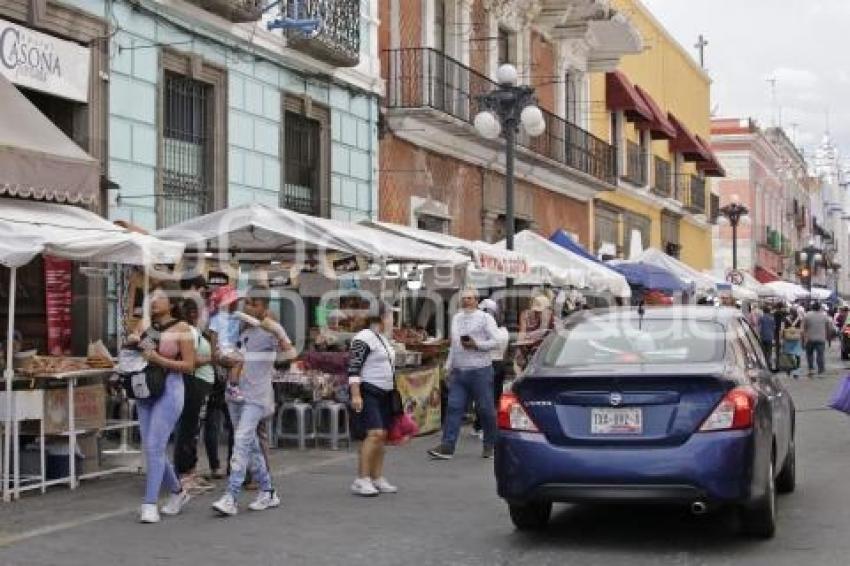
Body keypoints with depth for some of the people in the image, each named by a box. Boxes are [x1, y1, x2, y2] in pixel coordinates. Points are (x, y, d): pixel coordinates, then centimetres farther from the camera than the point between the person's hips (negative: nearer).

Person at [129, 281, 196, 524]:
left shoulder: (181, 328, -6)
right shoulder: (144, 326, 10)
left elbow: (189, 365, -9)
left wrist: (159, 360, -18)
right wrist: (131, 342, 1)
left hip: (169, 390, -7)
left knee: (154, 447, -11)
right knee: (151, 447, 10)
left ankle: (150, 505, -6)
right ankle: (177, 492, 30)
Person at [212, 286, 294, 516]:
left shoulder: (270, 329, -7)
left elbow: (289, 352, -21)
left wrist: (276, 332, -40)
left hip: (256, 396, -7)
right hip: (235, 394, 7)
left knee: (242, 441, -17)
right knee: (250, 445, 12)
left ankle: (231, 498, -20)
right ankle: (268, 492, 23)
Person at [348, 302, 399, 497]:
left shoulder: (383, 338, 18)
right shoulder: (363, 338, -12)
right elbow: (353, 369, -18)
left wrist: (393, 392, 25)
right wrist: (355, 395, -24)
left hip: (384, 393, 9)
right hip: (368, 393, -9)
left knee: (382, 436, 7)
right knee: (374, 434, -18)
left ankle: (377, 479, 15)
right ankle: (361, 480, -16)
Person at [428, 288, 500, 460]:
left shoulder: (485, 318, -1)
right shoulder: (456, 318, 18)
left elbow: (496, 341, -7)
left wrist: (476, 345, -17)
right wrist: (448, 366, 19)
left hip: (480, 370, -5)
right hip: (459, 371, 5)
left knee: (486, 409, 2)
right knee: (454, 408, -2)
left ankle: (490, 445, 16)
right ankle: (447, 446, -6)